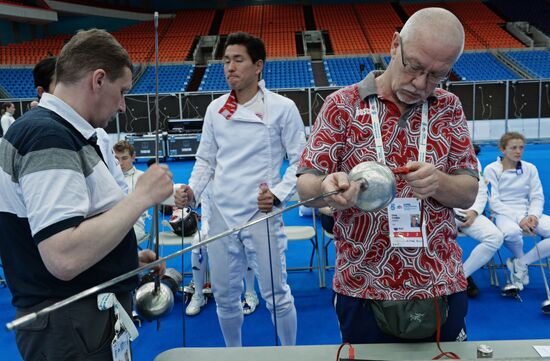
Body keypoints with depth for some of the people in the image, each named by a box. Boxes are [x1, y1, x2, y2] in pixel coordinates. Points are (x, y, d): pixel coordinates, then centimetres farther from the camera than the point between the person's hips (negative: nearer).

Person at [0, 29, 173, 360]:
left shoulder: (60, 132, 9)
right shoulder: (48, 136, -21)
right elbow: (64, 258, -31)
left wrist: (127, 257, 13)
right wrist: (143, 196, -23)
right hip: (70, 331, -10)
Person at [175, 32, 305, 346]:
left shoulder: (282, 107, -5)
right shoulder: (215, 109, 7)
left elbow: (300, 162, -3)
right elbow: (206, 160, 12)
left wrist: (278, 194, -17)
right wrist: (192, 191, -5)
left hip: (262, 215, -4)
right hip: (221, 214, 4)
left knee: (276, 295, 6)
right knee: (225, 296, 15)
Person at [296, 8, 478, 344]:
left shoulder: (449, 108, 3)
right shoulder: (342, 105, -5)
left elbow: (469, 193, 1)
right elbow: (305, 185, -7)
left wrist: (437, 182, -22)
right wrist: (326, 188, -31)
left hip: (441, 288, 3)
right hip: (363, 290, -2)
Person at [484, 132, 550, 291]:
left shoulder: (530, 168, 9)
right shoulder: (491, 169, -3)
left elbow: (537, 197, 8)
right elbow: (494, 202, -9)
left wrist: (533, 215, -14)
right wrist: (518, 219, -21)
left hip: (528, 213, 5)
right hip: (503, 213, -5)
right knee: (511, 232, -40)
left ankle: (519, 263, -7)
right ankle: (520, 258, -3)